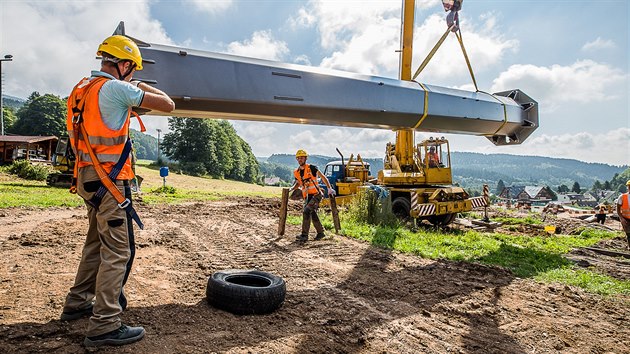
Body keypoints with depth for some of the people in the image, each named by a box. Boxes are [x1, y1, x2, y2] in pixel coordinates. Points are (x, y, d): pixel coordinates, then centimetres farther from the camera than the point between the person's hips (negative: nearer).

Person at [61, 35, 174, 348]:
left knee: (97, 242, 21)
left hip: (87, 176, 10)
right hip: (107, 179, -10)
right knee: (118, 250, -5)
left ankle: (77, 303, 34)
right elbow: (168, 105, -11)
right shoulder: (116, 88, -14)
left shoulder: (84, 88, 13)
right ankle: (104, 325, -1)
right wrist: (146, 88, 6)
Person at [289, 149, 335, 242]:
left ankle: (304, 235, -14)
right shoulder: (296, 172, 9)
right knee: (313, 214, 11)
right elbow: (298, 183, 25)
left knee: (306, 211, -19)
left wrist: (329, 189, -7)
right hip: (307, 196, 6)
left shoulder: (312, 168, -7)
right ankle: (320, 233, 29)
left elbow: (323, 177, -2)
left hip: (316, 194, -6)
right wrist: (291, 189, 7)